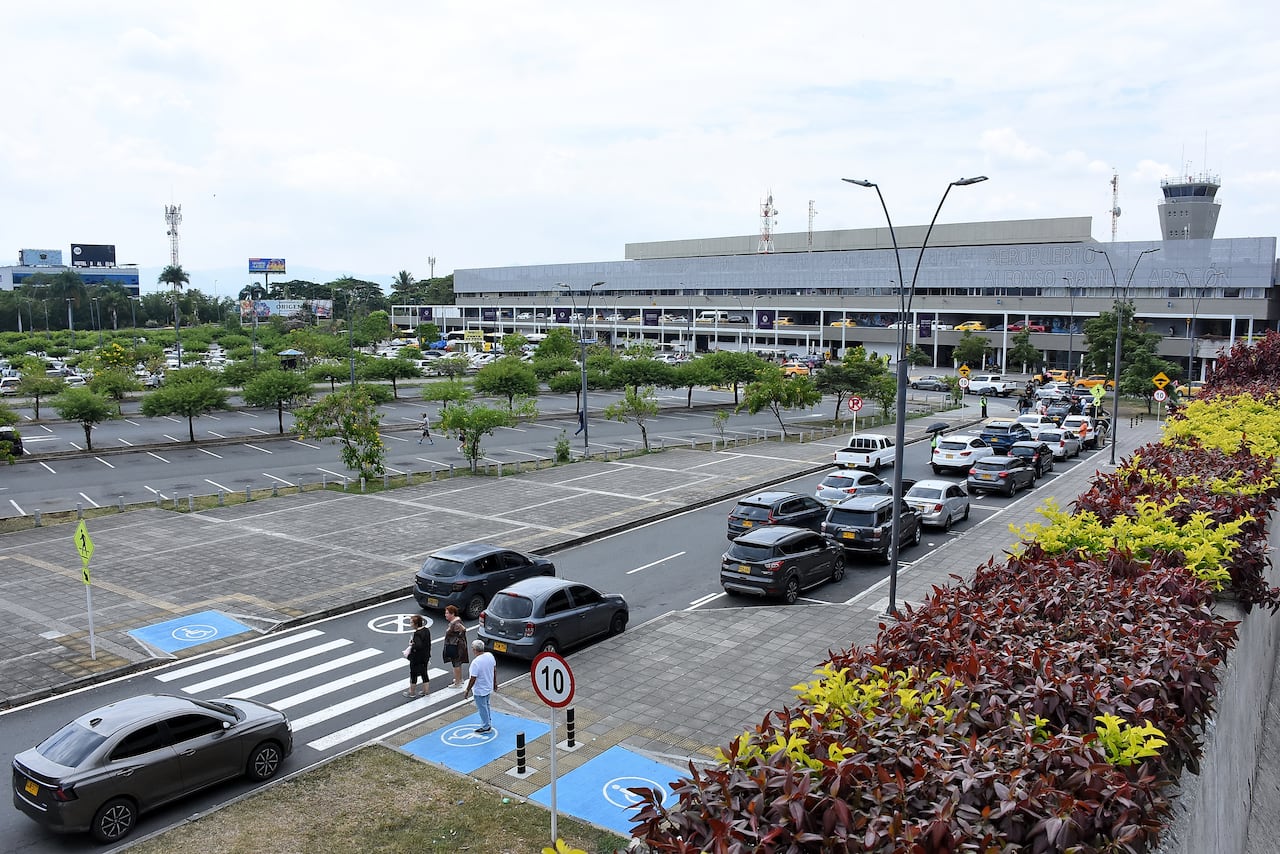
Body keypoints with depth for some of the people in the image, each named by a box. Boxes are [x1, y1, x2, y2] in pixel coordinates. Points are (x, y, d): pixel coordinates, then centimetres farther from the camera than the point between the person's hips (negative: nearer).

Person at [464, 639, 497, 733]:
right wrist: (494, 682, 18)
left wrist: (467, 691, -12)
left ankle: (486, 727, 25)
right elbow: (494, 670, 5)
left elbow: (473, 679, -25)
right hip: (489, 686, 8)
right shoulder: (490, 655, -8)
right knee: (486, 706, 25)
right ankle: (488, 723, 39)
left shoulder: (476, 662, -31)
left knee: (482, 708, 11)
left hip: (480, 690, -8)